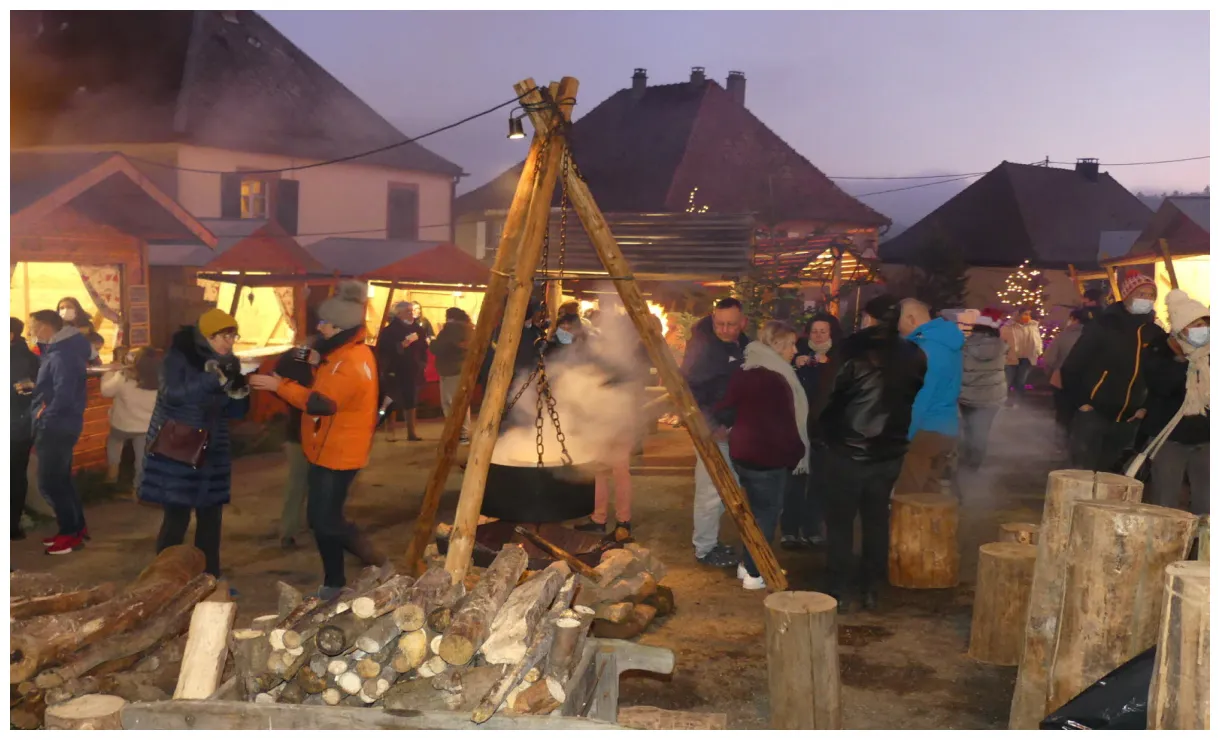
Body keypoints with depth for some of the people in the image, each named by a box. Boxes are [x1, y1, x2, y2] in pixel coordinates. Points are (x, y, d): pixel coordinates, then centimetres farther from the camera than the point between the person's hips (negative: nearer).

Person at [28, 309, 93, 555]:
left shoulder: (61, 356, -20)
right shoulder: (60, 350, 13)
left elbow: (63, 395, -27)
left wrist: (43, 420, -18)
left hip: (57, 428, -10)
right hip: (60, 426, 10)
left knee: (49, 483, -4)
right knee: (61, 480, 17)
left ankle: (71, 533, 3)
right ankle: (77, 527, 25)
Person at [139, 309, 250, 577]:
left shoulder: (227, 363, 5)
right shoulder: (179, 356, -10)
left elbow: (234, 412, 8)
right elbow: (173, 393, -26)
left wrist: (240, 391, -12)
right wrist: (214, 378, -32)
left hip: (210, 452, 5)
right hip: (175, 450, -5)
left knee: (211, 517, 7)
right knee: (176, 517, -7)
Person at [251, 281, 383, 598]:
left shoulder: (353, 361, -24)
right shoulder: (341, 353, 11)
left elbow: (322, 402, -30)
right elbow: (322, 388, 14)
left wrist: (280, 385, -24)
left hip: (339, 454, -10)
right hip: (328, 450, 10)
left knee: (326, 519, -8)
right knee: (322, 517, 13)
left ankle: (377, 564, 8)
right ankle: (334, 582, 24)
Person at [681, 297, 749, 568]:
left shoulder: (742, 344, 7)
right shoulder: (704, 346, -19)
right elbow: (687, 390, -21)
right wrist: (710, 426, -23)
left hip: (735, 429, 9)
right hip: (713, 429, -9)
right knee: (711, 492, -4)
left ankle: (710, 540, 31)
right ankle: (704, 549, 10)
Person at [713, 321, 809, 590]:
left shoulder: (745, 371, 7)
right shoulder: (773, 379, -22)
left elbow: (724, 409, 10)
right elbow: (783, 425, -20)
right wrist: (796, 453, -9)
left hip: (744, 451, 9)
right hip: (767, 455, -9)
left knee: (756, 510, 20)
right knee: (767, 512, 3)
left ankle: (746, 564, 27)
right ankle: (754, 574, 10)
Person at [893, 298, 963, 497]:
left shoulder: (923, 347, -18)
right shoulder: (947, 340, 11)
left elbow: (918, 398, -20)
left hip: (925, 430, -9)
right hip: (947, 428, 9)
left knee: (908, 496, -3)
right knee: (928, 493, 16)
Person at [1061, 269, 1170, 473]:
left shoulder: (1155, 334, 6)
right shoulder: (1103, 325, -8)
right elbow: (1071, 368, -7)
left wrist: (1146, 407, 4)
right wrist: (1080, 402, -9)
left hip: (1127, 421, 5)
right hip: (1093, 415, -5)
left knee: (1106, 474, 13)